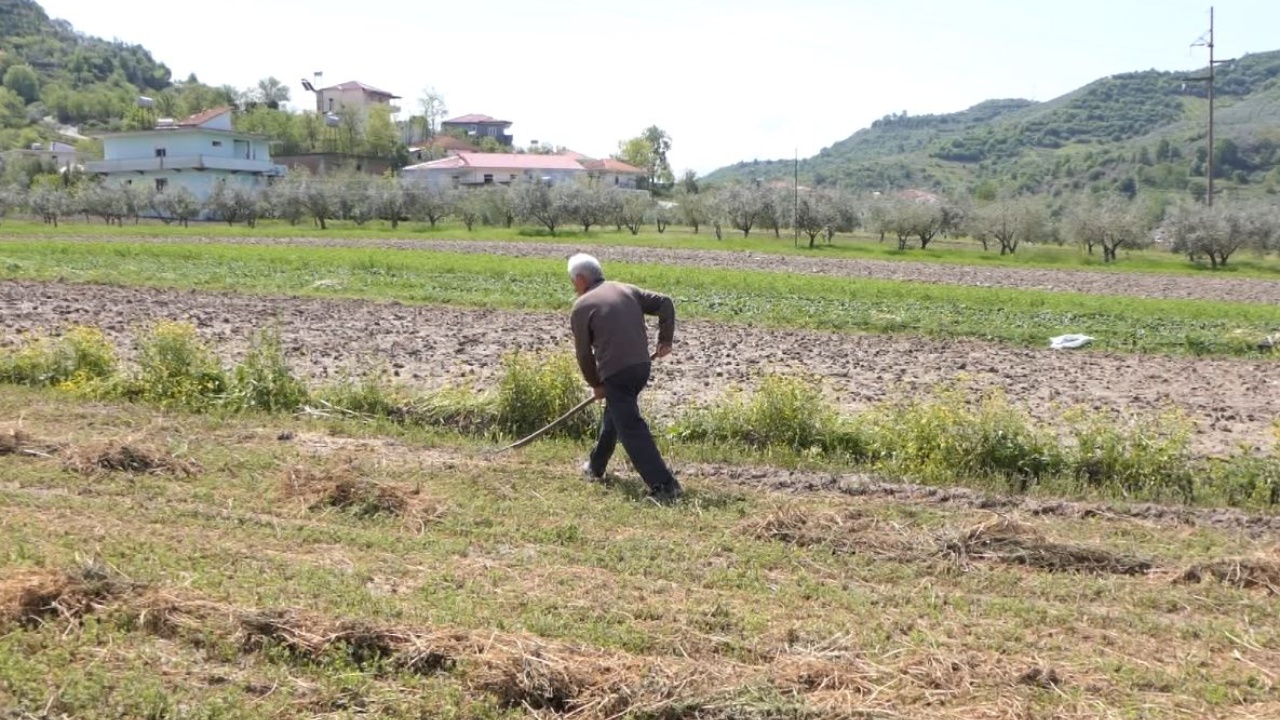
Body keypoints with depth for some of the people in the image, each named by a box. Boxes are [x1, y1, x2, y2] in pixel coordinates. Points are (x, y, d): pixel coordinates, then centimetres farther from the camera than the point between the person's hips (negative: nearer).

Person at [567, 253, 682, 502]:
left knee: (632, 430, -7)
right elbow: (664, 303, 9)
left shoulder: (582, 306, -1)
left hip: (615, 372, -7)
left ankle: (664, 486, -14)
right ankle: (596, 467, 41)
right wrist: (665, 339, 15)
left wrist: (595, 384, 14)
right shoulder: (626, 290, 14)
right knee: (614, 415, 26)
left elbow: (584, 353, 2)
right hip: (642, 365, 7)